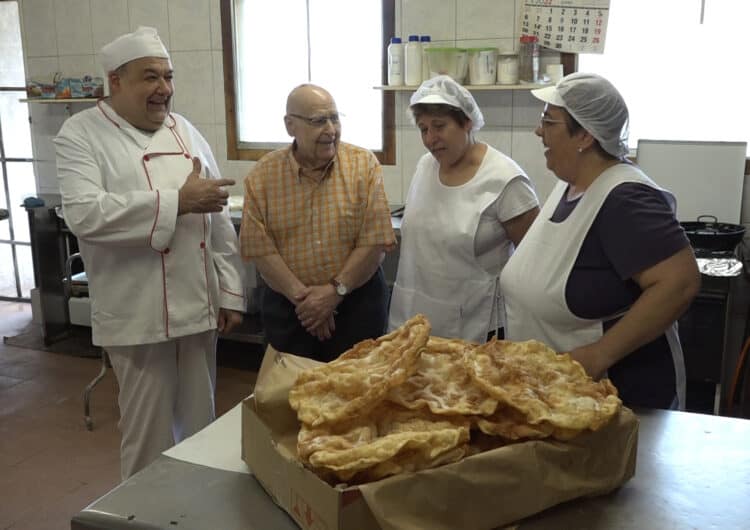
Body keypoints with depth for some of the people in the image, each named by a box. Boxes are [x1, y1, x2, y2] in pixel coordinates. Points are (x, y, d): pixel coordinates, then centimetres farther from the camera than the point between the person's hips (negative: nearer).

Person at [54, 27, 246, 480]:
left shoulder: (187, 132, 9)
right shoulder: (82, 134, -6)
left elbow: (219, 220, 10)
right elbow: (85, 214, -22)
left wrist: (231, 293, 6)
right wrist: (178, 201, -22)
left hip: (199, 306, 5)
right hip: (138, 315, -5)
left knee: (200, 424, 17)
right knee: (150, 432, 7)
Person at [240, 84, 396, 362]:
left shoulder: (364, 165, -7)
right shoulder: (262, 175, -4)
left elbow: (375, 240, -10)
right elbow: (258, 246, -8)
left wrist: (336, 291, -15)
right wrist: (301, 297, -14)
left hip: (356, 301, -1)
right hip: (287, 306, 1)